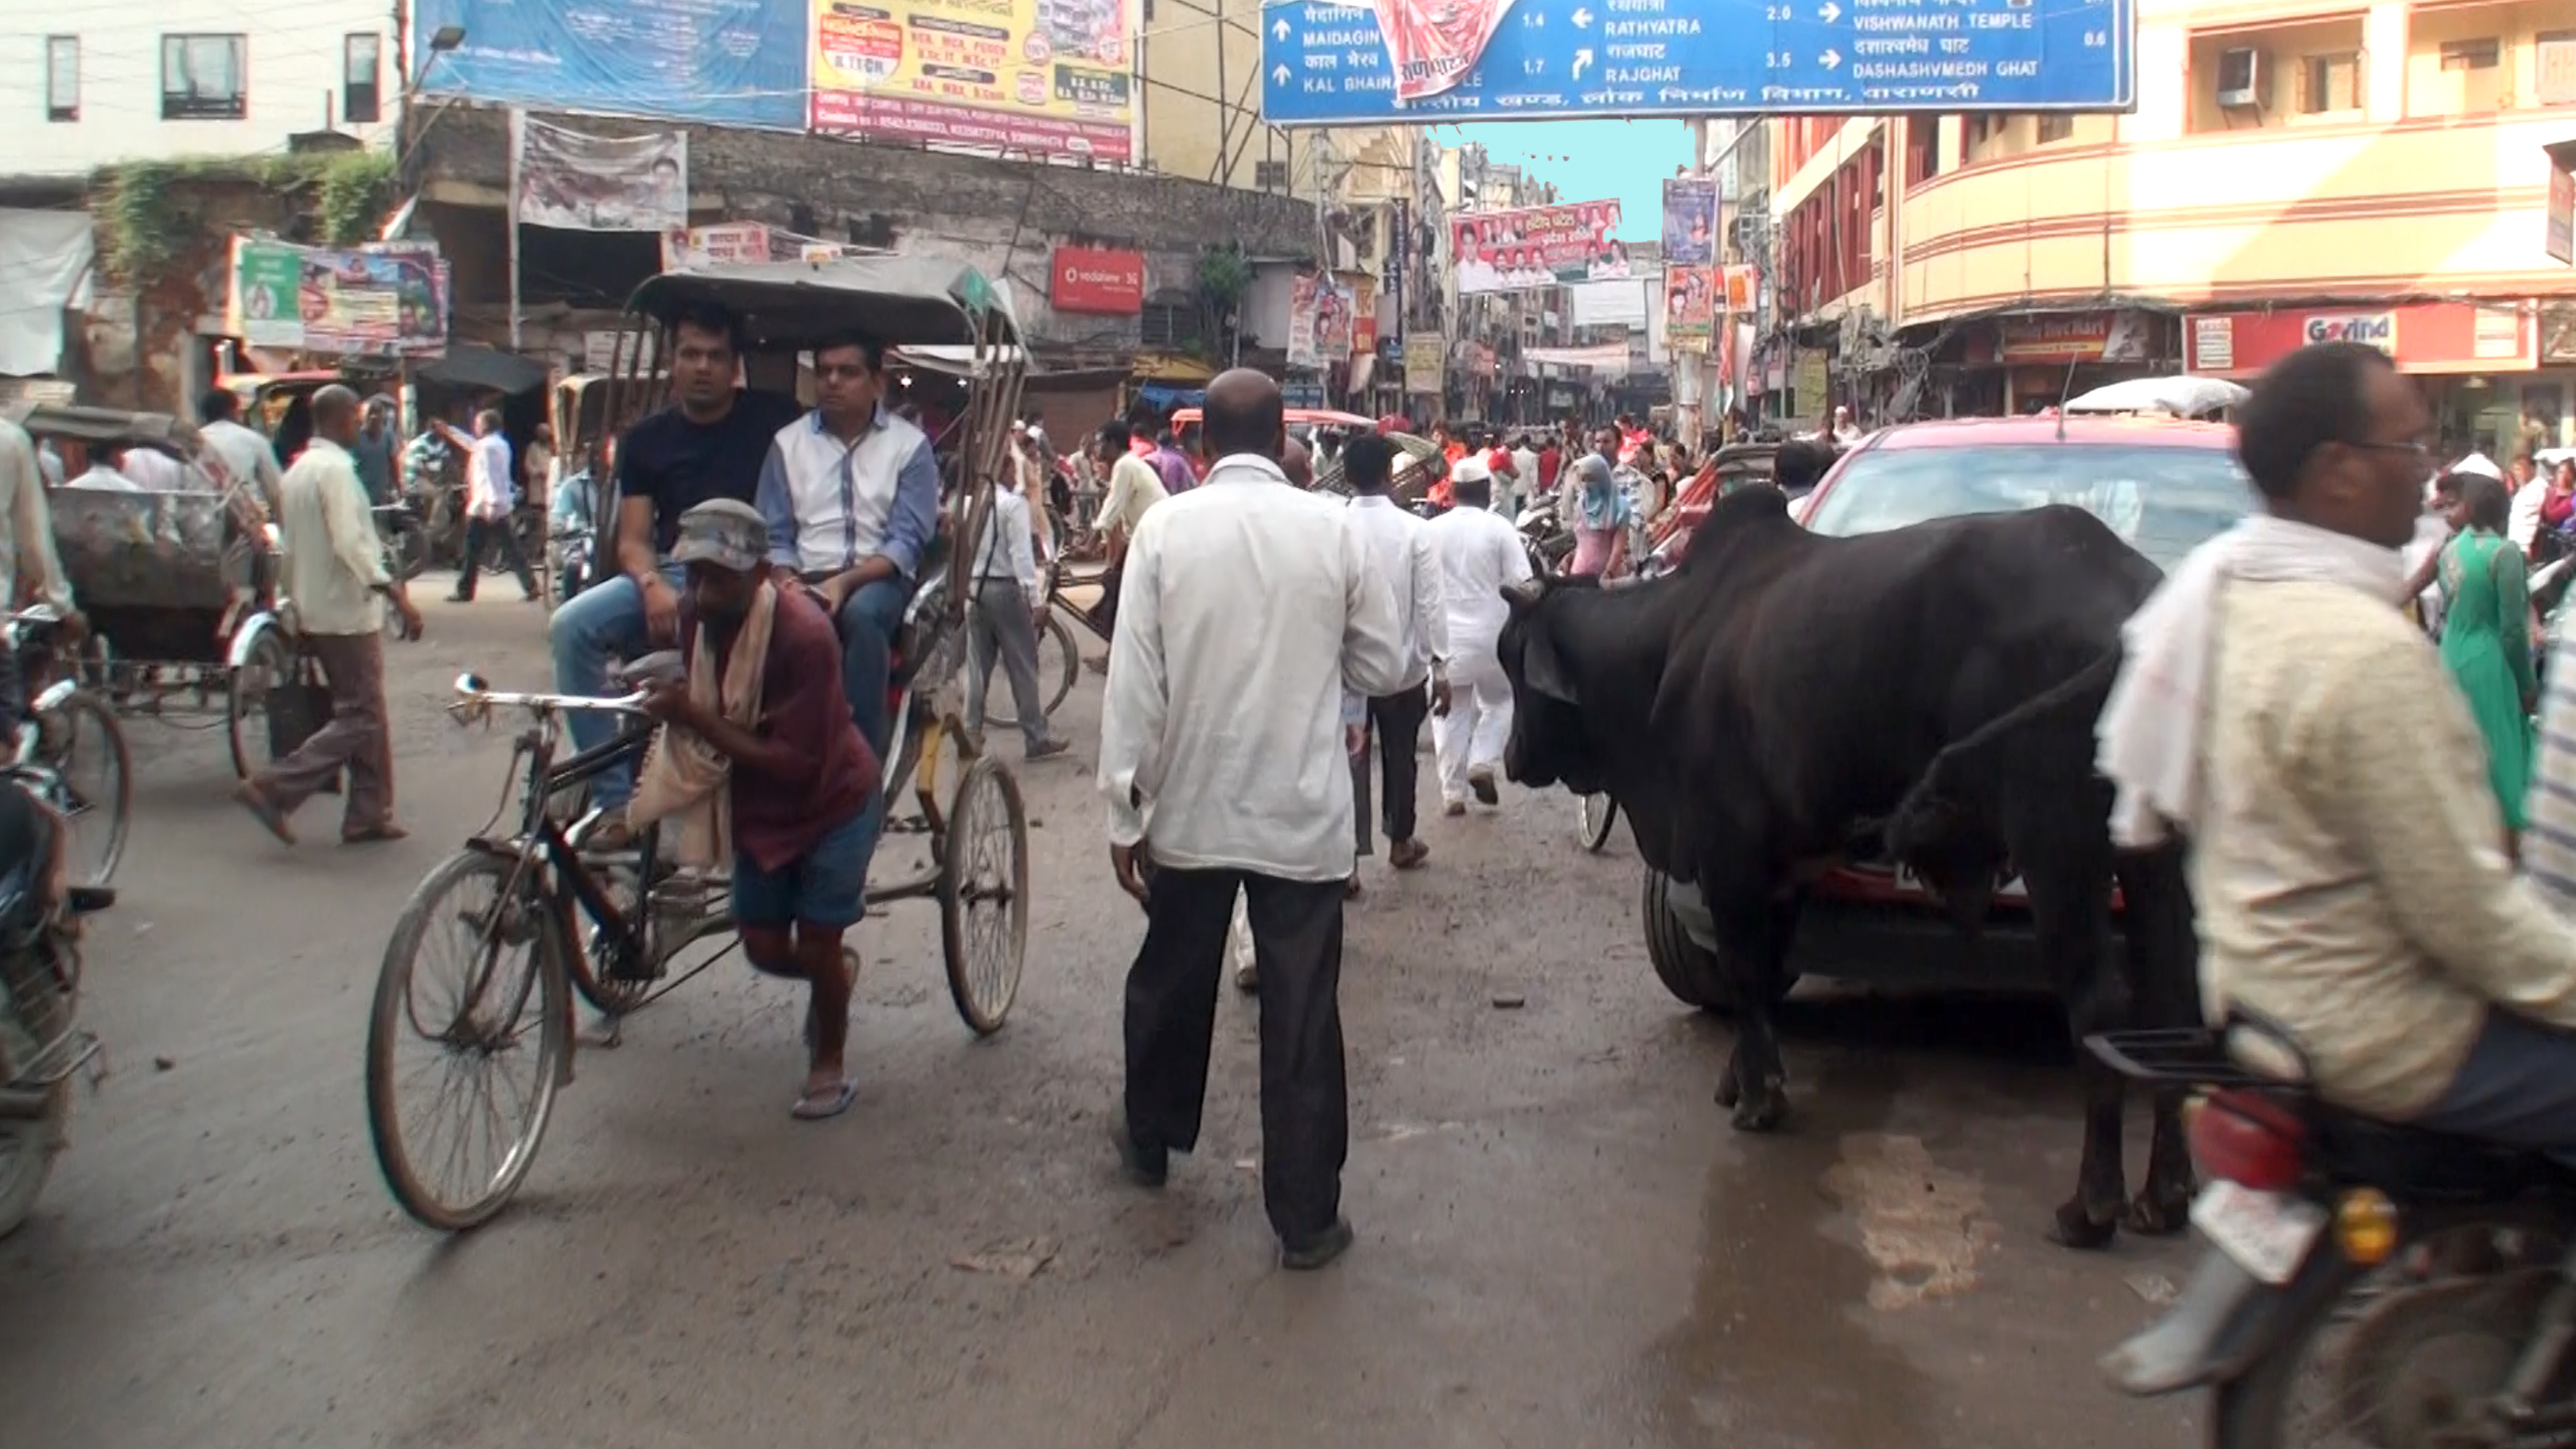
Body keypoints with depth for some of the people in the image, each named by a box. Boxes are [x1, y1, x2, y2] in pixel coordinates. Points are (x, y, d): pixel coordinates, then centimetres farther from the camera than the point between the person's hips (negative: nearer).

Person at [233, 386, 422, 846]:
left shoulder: (296, 472, 14)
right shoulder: (335, 469, -16)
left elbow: (288, 544, 19)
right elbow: (349, 543, -26)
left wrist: (298, 606, 24)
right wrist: (395, 592, -29)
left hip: (315, 611, 10)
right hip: (347, 611, -10)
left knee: (364, 712, 14)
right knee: (360, 717, -5)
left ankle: (368, 814, 15)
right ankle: (274, 789, -10)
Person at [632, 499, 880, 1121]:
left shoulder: (804, 633, -32)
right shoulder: (696, 616, -14)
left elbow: (793, 761, -32)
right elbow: (697, 708, 2)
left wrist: (696, 719, -36)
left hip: (830, 802, -5)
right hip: (757, 807, 6)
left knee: (815, 945, 3)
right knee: (764, 947, 10)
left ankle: (829, 1066, 28)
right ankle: (831, 977, 43)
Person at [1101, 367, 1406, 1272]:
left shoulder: (1164, 529, -7)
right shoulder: (1333, 528, -6)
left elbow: (1133, 681, -9)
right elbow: (1384, 667, 1)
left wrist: (1123, 810, -2)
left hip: (1190, 808, 1)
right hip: (1302, 814, -1)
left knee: (1170, 984, 21)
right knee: (1302, 1015, 5)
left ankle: (1150, 1141, 43)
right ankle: (1306, 1216, 12)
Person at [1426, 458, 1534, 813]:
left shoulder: (1431, 529, -1)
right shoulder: (1499, 527, -7)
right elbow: (1522, 583, -9)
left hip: (1444, 636, 1)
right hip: (1490, 632, -1)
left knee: (1451, 712, 10)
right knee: (1500, 700, 20)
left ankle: (1452, 792, 9)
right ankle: (1483, 763, 1)